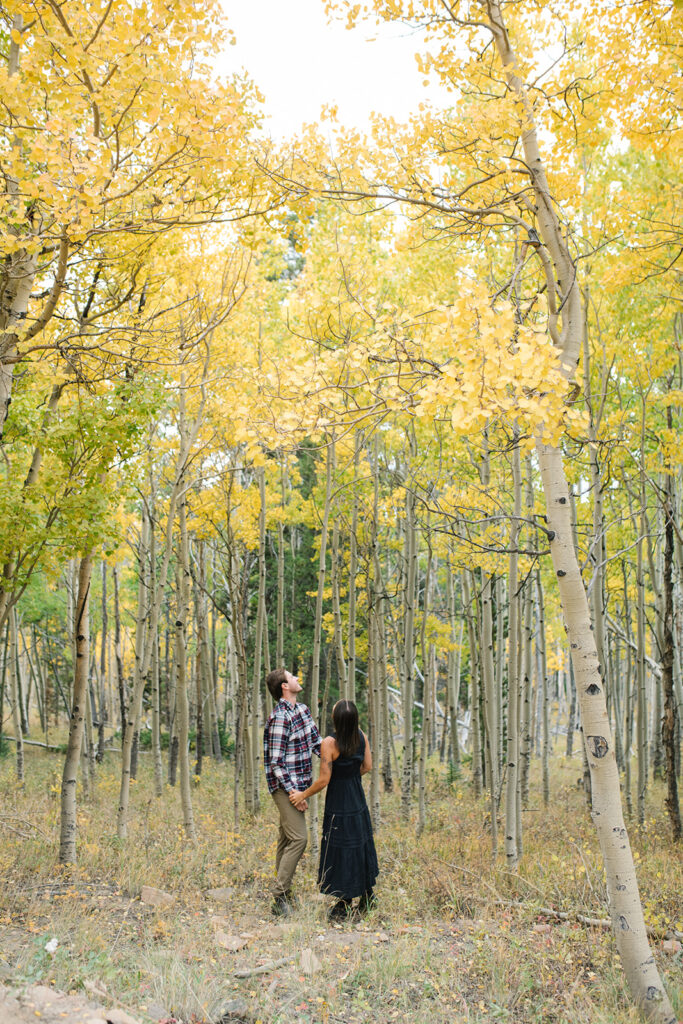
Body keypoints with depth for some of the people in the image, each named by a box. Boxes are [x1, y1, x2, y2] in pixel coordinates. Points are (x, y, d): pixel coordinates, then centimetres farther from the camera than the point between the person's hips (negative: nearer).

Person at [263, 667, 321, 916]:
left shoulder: (302, 709, 9)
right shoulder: (279, 718, -19)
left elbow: (317, 743, 14)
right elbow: (276, 761, -20)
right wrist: (292, 791, -21)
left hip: (298, 784, 9)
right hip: (285, 786, -9)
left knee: (287, 838, 14)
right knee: (298, 838, -13)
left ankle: (283, 894, 22)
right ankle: (279, 895, -6)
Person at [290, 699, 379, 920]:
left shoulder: (330, 743, -24)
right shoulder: (361, 736, -6)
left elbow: (324, 780, -19)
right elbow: (367, 766, 6)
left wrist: (303, 795, -5)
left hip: (339, 802, -6)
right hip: (358, 800, 6)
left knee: (341, 848, 6)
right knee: (360, 844, 19)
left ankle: (344, 904, 17)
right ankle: (367, 896, 32)